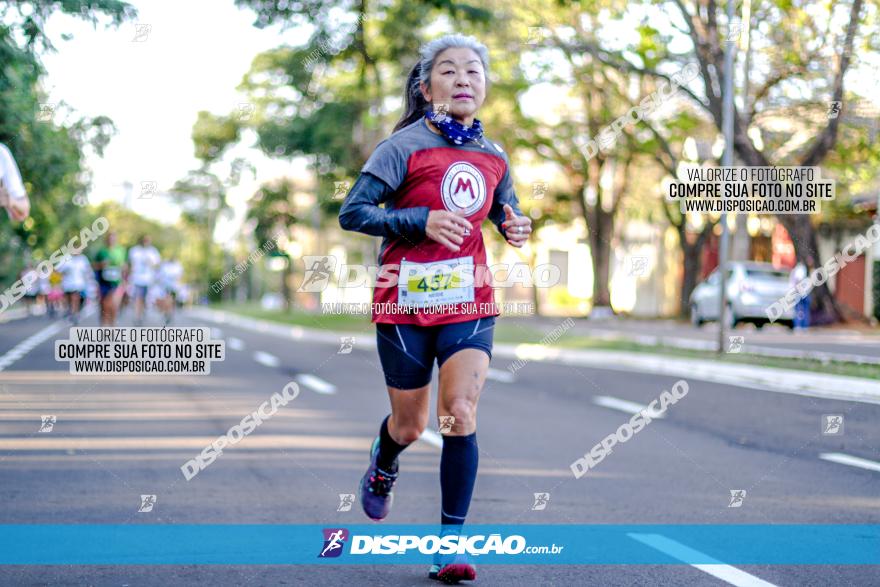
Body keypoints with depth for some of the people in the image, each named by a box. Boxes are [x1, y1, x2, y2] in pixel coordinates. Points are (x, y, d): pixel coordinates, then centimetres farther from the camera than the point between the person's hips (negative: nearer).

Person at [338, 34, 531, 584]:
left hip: (469, 302, 2)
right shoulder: (405, 146, -9)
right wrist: (422, 221, -22)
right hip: (405, 301, -2)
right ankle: (383, 466, 48)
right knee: (410, 425, 10)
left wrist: (516, 227, -1)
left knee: (460, 414, -14)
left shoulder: (494, 157, 5)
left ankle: (451, 543, -6)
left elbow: (506, 212, 23)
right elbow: (352, 212, -11)